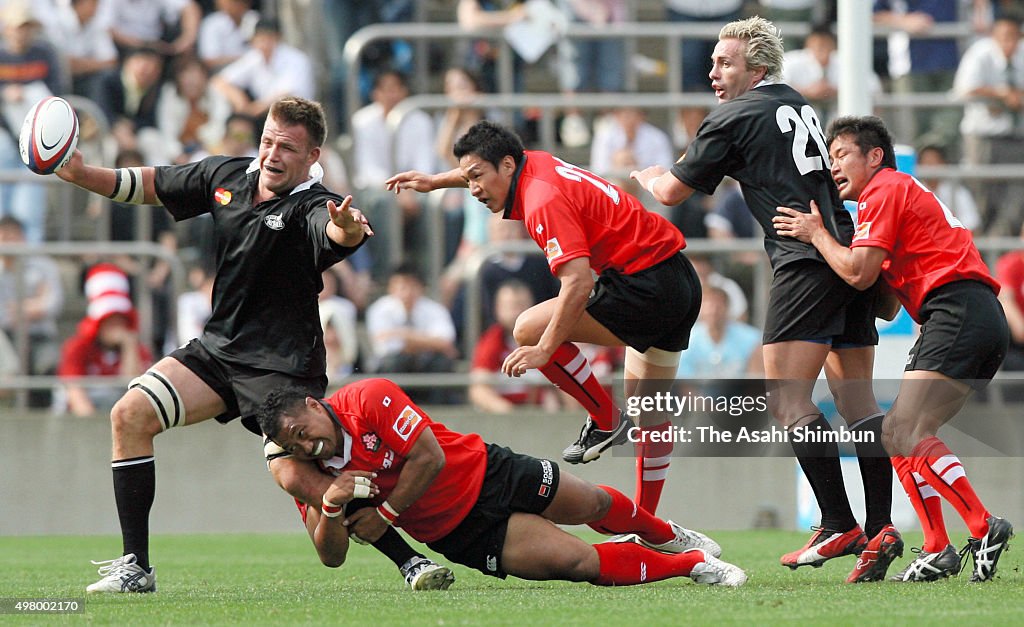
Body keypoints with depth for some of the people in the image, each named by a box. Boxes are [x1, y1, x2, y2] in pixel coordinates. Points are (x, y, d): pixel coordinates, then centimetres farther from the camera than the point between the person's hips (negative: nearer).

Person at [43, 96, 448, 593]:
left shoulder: (310, 208, -18)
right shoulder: (226, 176, 2)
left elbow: (335, 234, -43)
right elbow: (151, 186, 17)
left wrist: (347, 230, -67)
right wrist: (81, 174, 4)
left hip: (282, 365, -7)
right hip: (219, 347, 7)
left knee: (296, 476, -22)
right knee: (130, 415, -9)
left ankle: (411, 558, -8)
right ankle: (135, 566, -3)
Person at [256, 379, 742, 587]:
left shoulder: (370, 399, -22)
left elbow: (428, 457, -23)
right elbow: (332, 557, -10)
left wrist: (384, 514, -21)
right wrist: (331, 509, -31)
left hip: (485, 472, -1)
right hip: (460, 536, 1)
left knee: (592, 505, 15)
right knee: (578, 562, -11)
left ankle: (665, 535, 51)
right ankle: (691, 564, 8)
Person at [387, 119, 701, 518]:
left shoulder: (544, 201, -18)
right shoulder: (534, 164, 9)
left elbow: (578, 284, -28)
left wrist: (544, 349, -26)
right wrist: (436, 181, 41)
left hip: (646, 286, -10)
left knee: (530, 329, -9)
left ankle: (605, 421, 2)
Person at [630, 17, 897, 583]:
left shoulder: (735, 117, -2)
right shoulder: (800, 107, 21)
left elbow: (671, 192, 6)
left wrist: (645, 175, 28)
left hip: (807, 262, -8)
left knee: (787, 399, -8)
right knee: (857, 401, 7)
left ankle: (838, 525, -16)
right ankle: (881, 529, 0)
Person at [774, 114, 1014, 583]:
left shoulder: (884, 191, 0)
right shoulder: (903, 192, 30)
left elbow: (858, 273, -10)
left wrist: (816, 233, 5)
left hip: (959, 311, -11)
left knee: (907, 432, -19)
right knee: (896, 433, 9)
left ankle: (984, 529, -23)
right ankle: (936, 551, 3)